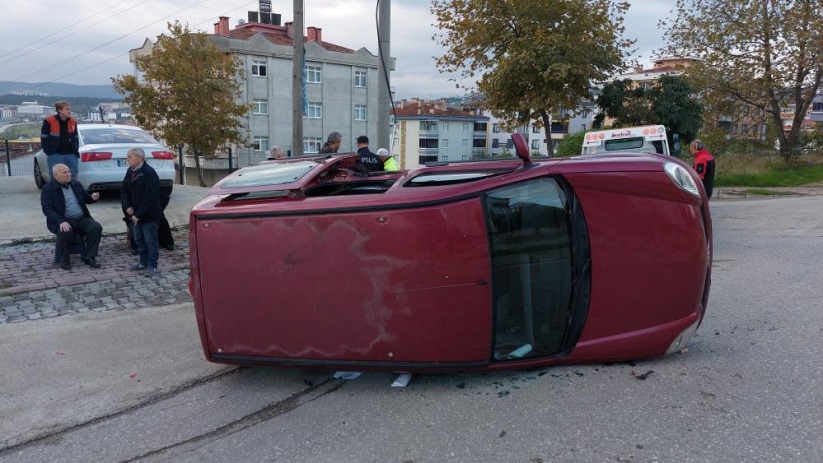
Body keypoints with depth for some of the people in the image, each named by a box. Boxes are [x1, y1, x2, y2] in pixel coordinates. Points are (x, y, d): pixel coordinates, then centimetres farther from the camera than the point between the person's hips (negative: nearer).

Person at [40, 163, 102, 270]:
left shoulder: (76, 184, 14)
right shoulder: (48, 189, -2)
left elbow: (85, 198, 26)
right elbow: (47, 209, -12)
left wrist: (92, 197, -1)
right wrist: (61, 222, -29)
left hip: (81, 219, 5)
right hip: (63, 221, -5)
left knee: (96, 227, -22)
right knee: (66, 232, -36)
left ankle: (89, 257, -11)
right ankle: (62, 260, -11)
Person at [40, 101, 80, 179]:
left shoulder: (73, 122, 8)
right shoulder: (49, 121, -5)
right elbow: (44, 138, -1)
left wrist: (76, 151, 7)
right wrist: (48, 153, -5)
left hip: (71, 155, 4)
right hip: (55, 155, -4)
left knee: (73, 178, 5)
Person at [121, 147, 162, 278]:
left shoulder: (149, 173, -18)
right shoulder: (130, 171, 7)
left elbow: (149, 197, -22)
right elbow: (124, 190, 13)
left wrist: (138, 214, -21)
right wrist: (127, 207, -4)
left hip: (149, 214, -8)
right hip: (136, 214, 8)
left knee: (150, 240, -1)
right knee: (139, 239, 15)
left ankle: (152, 266, 7)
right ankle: (143, 262, 27)